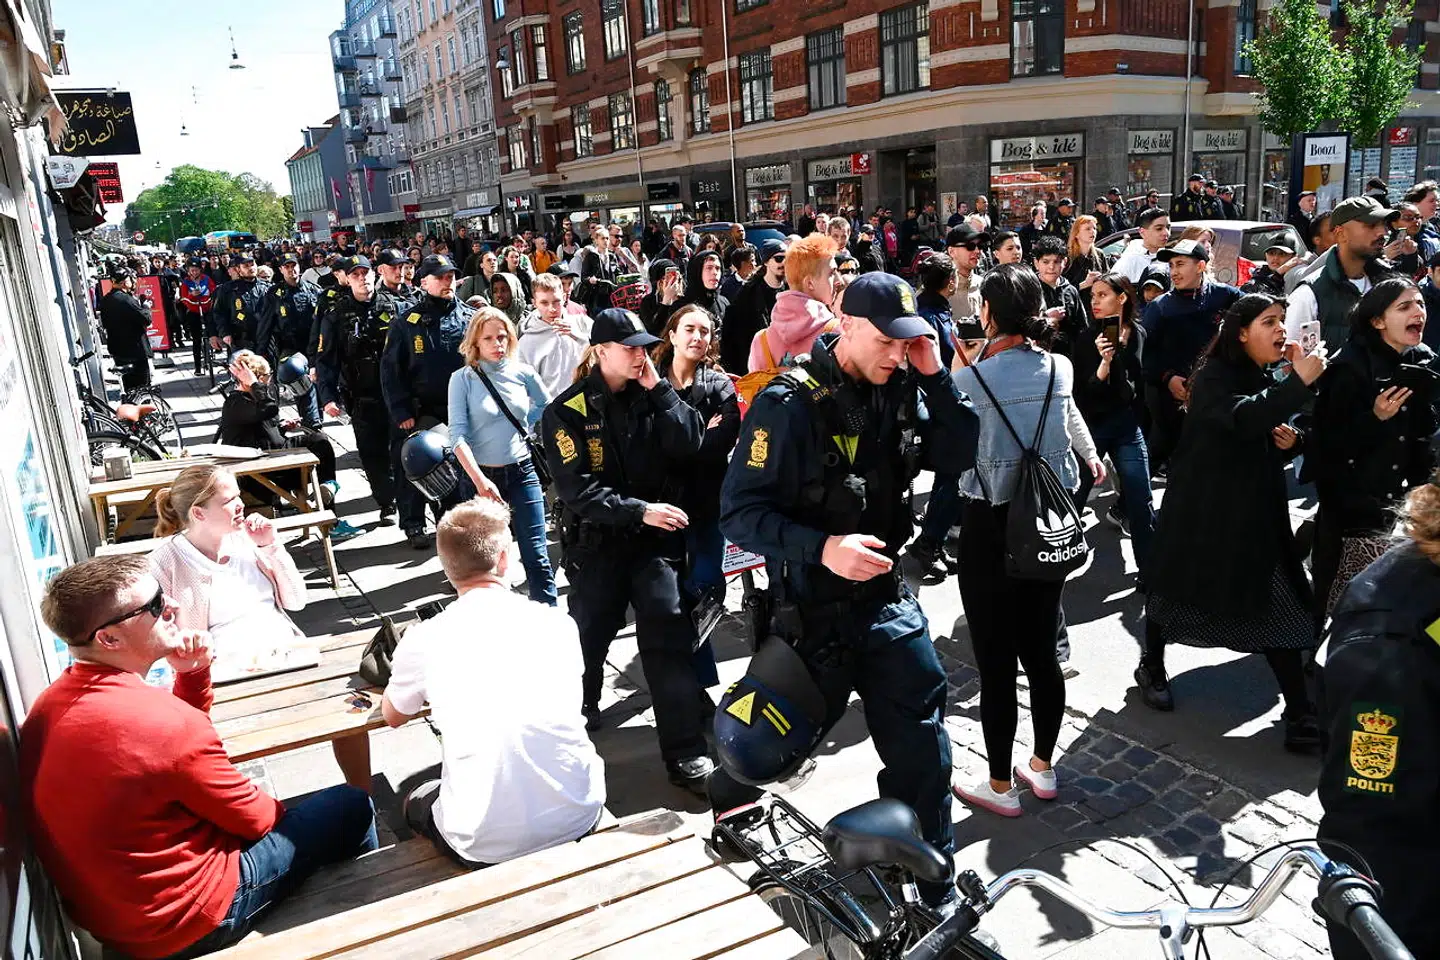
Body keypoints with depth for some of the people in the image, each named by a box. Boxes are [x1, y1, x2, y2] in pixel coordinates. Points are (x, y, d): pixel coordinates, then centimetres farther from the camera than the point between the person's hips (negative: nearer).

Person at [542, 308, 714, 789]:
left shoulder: (653, 395, 4)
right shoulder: (567, 411, -7)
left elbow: (688, 444, -11)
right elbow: (577, 489, -15)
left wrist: (658, 387, -13)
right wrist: (639, 510, -25)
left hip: (657, 539, 1)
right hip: (597, 542, -1)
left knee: (668, 638, -8)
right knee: (589, 635, 14)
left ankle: (685, 752, 0)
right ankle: (579, 711, 44)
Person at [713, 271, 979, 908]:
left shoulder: (901, 390, 0)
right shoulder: (791, 404, -18)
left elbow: (956, 459, -1)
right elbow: (740, 513, -19)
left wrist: (936, 378, -11)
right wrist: (822, 548, -31)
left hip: (886, 596, 5)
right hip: (814, 609, -5)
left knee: (921, 748, 9)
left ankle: (936, 888, 30)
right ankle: (725, 794, 46)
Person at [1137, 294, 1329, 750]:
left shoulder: (1269, 381, 9)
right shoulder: (1213, 376, -14)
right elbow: (1241, 418, -35)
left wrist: (1290, 441, -1)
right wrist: (1300, 382, -37)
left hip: (1256, 511, 6)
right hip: (1201, 509, -6)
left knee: (1281, 606, 0)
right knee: (1175, 586, 10)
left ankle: (1300, 713, 5)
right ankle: (1152, 668, 34)